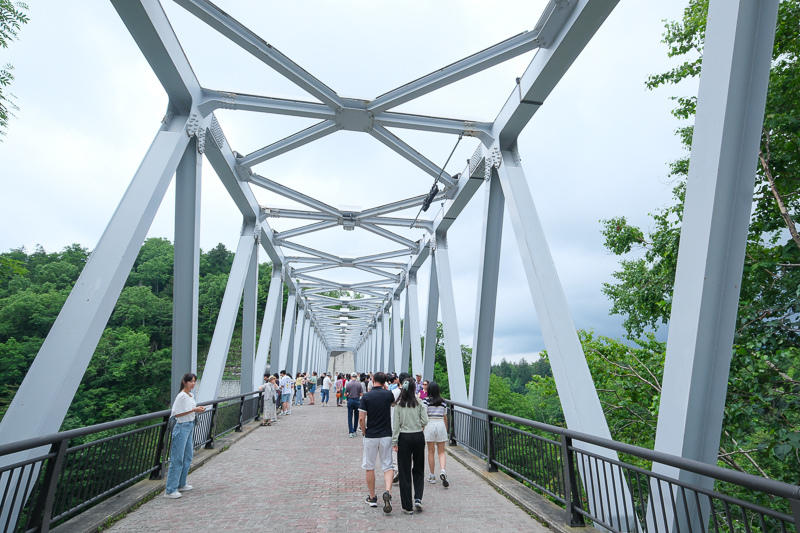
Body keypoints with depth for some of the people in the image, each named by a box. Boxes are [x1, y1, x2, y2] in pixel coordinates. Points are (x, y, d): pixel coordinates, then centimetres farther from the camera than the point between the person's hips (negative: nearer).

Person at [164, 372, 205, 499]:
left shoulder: (190, 395, 9)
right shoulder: (182, 396, -17)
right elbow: (176, 414, -20)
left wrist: (197, 410, 4)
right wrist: (194, 410, -22)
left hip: (190, 426, 9)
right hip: (182, 428, -9)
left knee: (188, 457, 16)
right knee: (177, 459, -3)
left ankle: (181, 484, 29)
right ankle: (170, 490, 6)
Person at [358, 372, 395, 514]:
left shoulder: (366, 396, -9)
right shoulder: (388, 395, -5)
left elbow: (361, 418, -10)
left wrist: (364, 432, 6)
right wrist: (386, 388, 17)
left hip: (370, 436, -1)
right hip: (386, 435, 1)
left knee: (369, 467, 15)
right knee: (387, 466, 9)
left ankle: (372, 497, 25)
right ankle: (387, 491, -12)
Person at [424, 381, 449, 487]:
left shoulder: (426, 400, -5)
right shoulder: (442, 401, 4)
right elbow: (445, 417, 10)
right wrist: (446, 429, 21)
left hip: (430, 425, -2)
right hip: (441, 424, 2)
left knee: (430, 452, 10)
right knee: (441, 452, 10)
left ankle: (432, 476, 18)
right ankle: (442, 471, -13)